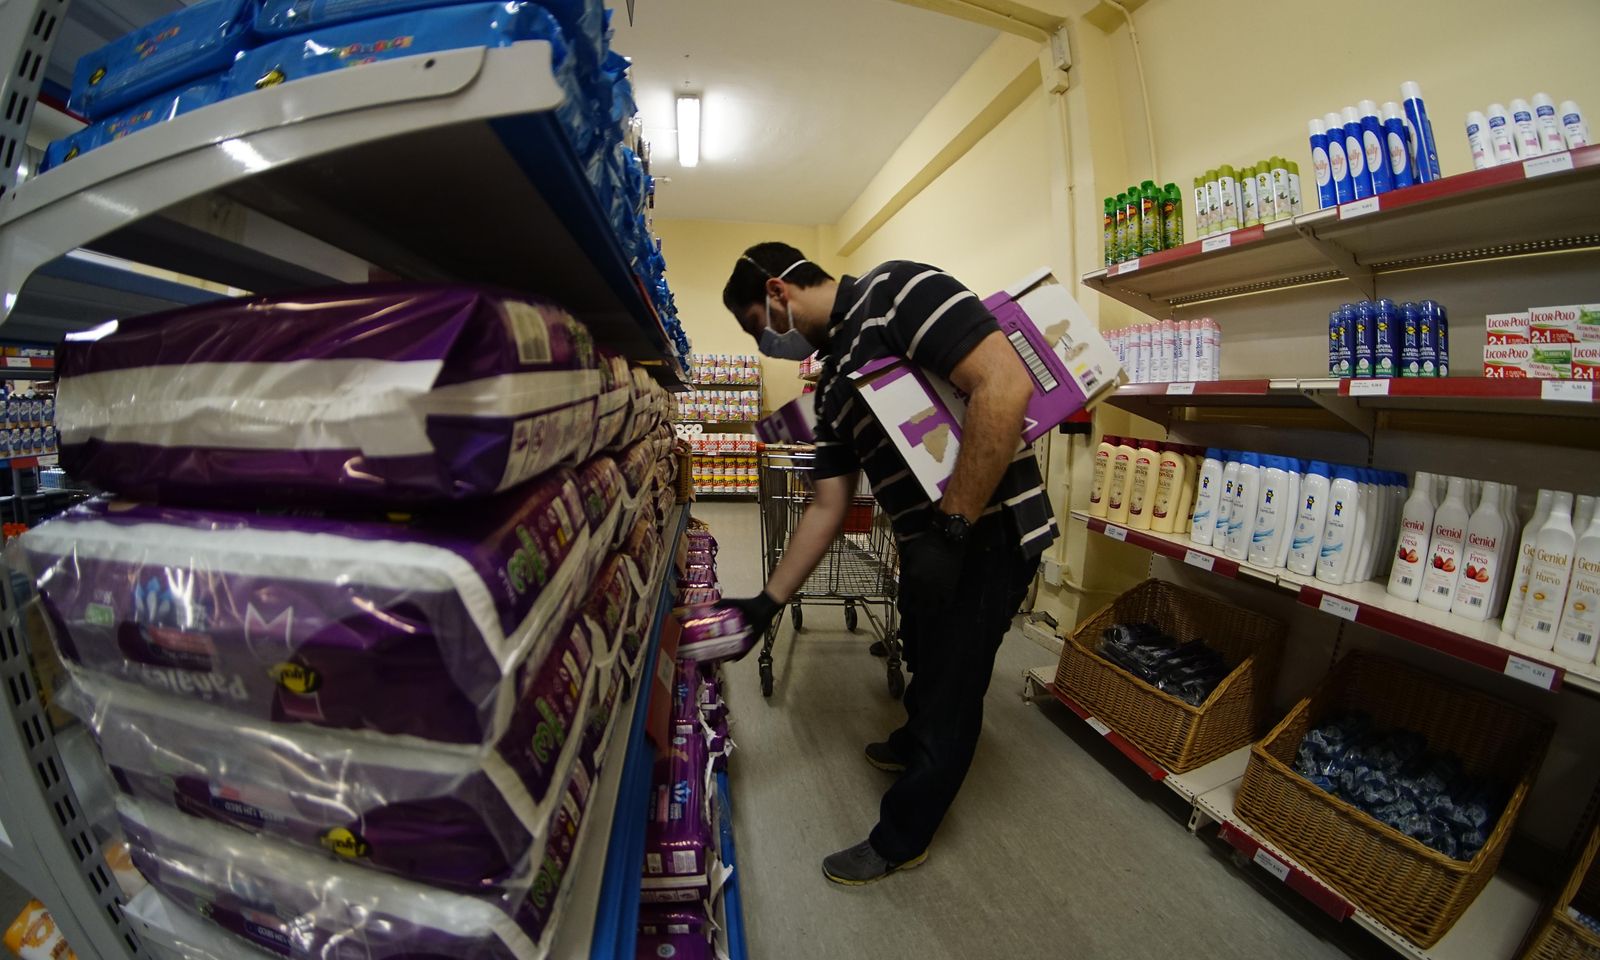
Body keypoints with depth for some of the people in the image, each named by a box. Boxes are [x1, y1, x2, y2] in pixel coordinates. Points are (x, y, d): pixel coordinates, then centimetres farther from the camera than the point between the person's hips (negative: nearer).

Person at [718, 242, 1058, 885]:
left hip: (988, 535, -8)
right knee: (924, 663, 29)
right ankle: (912, 747, 59)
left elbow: (1006, 383, -28)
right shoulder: (832, 382, 10)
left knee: (950, 689, 9)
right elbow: (828, 506, 9)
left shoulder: (895, 290, -15)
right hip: (930, 544, 9)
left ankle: (901, 840, 32)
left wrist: (951, 529, -26)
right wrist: (768, 602, 6)